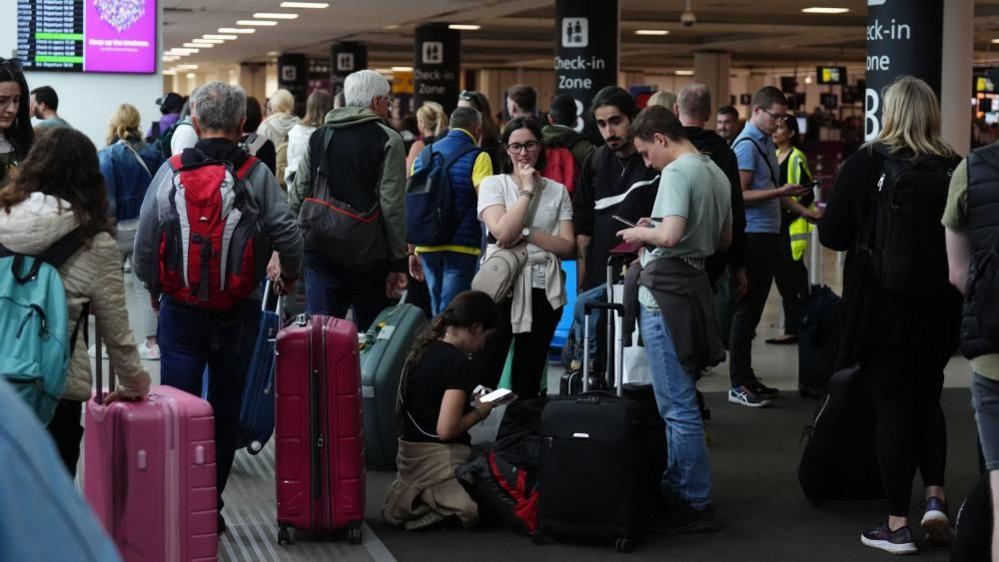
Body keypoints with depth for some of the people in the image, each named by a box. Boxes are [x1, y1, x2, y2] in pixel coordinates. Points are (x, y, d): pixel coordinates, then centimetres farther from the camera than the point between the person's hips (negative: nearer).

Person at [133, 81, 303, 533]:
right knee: (225, 411, 10)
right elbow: (288, 236, -12)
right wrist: (289, 276, 9)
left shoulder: (170, 172, -4)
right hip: (238, 312, 0)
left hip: (180, 308, 0)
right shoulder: (257, 174, -7)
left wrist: (154, 287, 16)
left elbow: (144, 243, -2)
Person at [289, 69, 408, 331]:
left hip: (318, 248, 4)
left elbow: (297, 194, 10)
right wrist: (399, 261, -6)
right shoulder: (388, 140, -4)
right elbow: (393, 206, -9)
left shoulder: (318, 136, 11)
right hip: (366, 251, -4)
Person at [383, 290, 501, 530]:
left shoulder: (422, 349, 8)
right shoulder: (460, 364, -17)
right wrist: (479, 412, -4)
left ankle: (410, 495, 0)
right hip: (439, 459, -9)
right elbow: (446, 430, -22)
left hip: (409, 454, 9)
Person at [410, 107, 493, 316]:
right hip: (461, 247, -5)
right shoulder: (477, 157, -5)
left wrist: (412, 251, 18)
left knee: (438, 312, 18)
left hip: (427, 248, 5)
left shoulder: (424, 155, 12)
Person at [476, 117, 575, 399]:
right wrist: (527, 190, -7)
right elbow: (502, 232, -13)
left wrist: (526, 234, -10)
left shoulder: (557, 191, 10)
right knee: (485, 372, -7)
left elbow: (568, 247, 1)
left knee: (529, 376, 11)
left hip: (543, 291, 3)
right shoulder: (493, 185, 4)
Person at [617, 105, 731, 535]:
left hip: (666, 290, -10)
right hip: (695, 285, 10)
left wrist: (641, 233, -7)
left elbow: (670, 235, -27)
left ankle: (696, 505, 0)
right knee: (678, 400, 18)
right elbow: (724, 241, 23)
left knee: (677, 406, -4)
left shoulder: (677, 172, -14)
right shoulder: (717, 174, 14)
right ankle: (677, 489, 26)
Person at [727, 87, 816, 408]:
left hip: (768, 236, 9)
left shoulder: (766, 142, 15)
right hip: (752, 236, -9)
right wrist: (781, 192, -23)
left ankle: (747, 379, 18)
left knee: (754, 308, 12)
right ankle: (739, 385, -2)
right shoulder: (747, 145, -13)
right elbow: (741, 195, -19)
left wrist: (803, 211, 18)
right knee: (747, 309, -6)